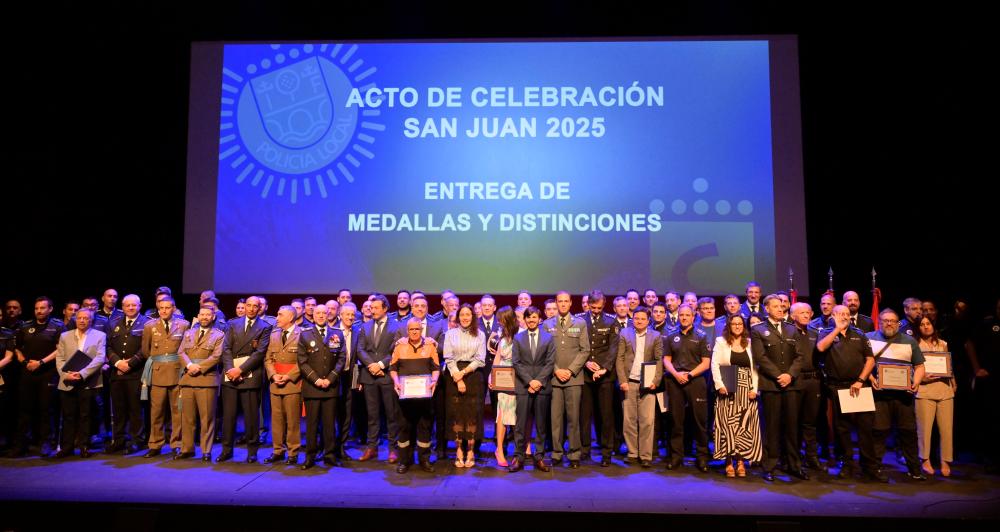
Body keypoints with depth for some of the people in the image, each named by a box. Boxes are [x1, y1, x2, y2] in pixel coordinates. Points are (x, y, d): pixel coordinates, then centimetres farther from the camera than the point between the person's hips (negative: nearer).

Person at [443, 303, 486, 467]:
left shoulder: (480, 335, 7)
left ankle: (470, 452, 4)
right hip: (454, 377, 0)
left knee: (472, 413, -2)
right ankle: (459, 451, 5)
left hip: (473, 376, 0)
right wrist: (457, 378, -10)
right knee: (456, 413, -1)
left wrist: (464, 372, -11)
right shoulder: (450, 334, 8)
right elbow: (449, 358, 0)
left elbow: (480, 359, 1)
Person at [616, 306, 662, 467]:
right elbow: (619, 359, 3)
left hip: (647, 384, -1)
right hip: (629, 383, 1)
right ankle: (632, 453, 16)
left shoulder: (655, 336, 6)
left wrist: (655, 381, -8)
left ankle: (646, 455, 6)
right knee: (629, 420, 4)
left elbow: (659, 360, 3)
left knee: (647, 421, -3)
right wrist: (622, 381, -6)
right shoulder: (624, 334, 6)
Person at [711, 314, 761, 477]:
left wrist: (754, 388, -4)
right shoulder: (721, 342, 5)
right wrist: (719, 385, -13)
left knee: (745, 425, 1)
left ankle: (741, 461, 9)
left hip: (746, 390, 2)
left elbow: (755, 367, 7)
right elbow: (715, 365, -2)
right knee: (728, 424, -1)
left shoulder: (750, 343, 11)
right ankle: (729, 462, 5)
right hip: (727, 389, -2)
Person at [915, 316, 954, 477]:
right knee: (925, 427, -2)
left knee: (946, 428, 0)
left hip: (945, 389, 3)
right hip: (924, 390, -3)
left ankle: (945, 461, 13)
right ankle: (925, 460, 12)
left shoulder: (943, 344, 14)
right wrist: (921, 377, -14)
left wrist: (953, 384, 10)